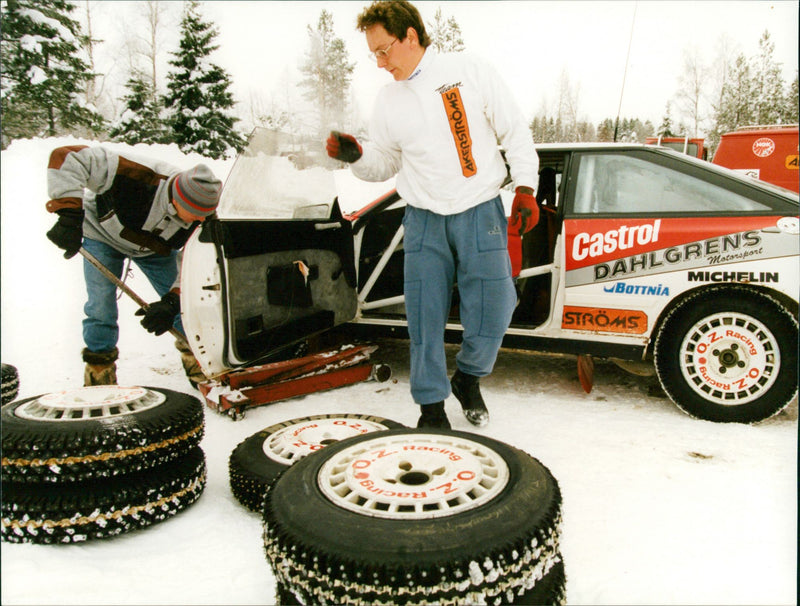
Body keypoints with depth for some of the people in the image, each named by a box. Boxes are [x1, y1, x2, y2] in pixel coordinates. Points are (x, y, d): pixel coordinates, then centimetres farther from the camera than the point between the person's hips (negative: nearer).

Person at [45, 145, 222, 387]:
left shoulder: (203, 217, -30)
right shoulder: (139, 178, -44)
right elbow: (67, 157, -43)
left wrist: (173, 300, -37)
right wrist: (70, 215, -49)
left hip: (157, 246, 3)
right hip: (103, 233, -3)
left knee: (187, 301, -4)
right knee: (101, 306, -10)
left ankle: (197, 363, 16)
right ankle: (99, 375, 11)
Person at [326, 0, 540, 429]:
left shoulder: (468, 71, 0)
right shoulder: (388, 100, 9)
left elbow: (515, 132, 4)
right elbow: (384, 164, 15)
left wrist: (525, 190, -3)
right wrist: (355, 155, -6)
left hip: (480, 215, -2)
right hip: (424, 220, 2)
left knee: (492, 312, -4)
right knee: (424, 320, 0)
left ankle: (468, 379, 25)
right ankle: (432, 405, 17)